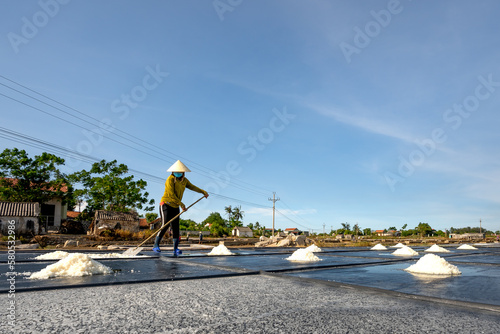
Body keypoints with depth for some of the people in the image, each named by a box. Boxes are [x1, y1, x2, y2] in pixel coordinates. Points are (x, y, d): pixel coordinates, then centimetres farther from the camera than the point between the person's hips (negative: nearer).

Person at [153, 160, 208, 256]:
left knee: (175, 227, 0)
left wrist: (203, 191, 27)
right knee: (165, 225, -14)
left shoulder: (184, 180, 9)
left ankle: (176, 249, 1)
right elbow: (171, 195, -18)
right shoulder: (170, 179, -12)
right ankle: (156, 245, -1)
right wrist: (181, 204, -18)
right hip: (166, 204, -6)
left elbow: (192, 187, 27)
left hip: (175, 207, 6)